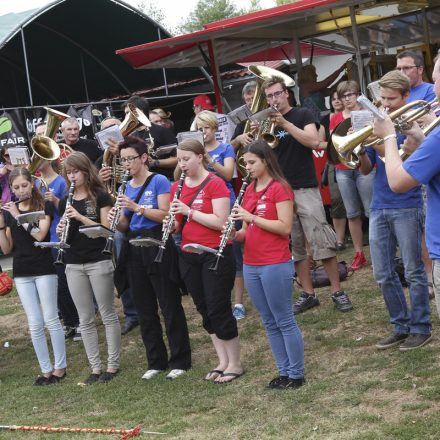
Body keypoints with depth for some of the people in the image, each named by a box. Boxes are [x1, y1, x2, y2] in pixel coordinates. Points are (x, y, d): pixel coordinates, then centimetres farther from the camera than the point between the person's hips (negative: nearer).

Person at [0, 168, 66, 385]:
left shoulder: (43, 207, -2)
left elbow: (40, 234, -18)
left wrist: (18, 216, -16)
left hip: (44, 269, -3)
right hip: (21, 273, 3)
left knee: (51, 320, 0)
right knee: (35, 324, 3)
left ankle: (60, 367, 9)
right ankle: (46, 369, 9)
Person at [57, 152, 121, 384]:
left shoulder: (100, 196, -3)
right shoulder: (65, 202, 10)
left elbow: (106, 229, -10)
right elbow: (65, 237, 14)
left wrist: (80, 217, -19)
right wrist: (60, 230, -9)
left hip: (99, 262, -5)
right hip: (74, 265, 5)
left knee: (108, 315, 3)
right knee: (85, 319, 7)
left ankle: (112, 365, 11)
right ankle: (95, 367, 13)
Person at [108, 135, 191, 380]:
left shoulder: (159, 181, -6)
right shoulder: (128, 187, 13)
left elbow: (166, 215, -15)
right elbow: (126, 226, 15)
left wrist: (136, 207, -23)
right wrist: (117, 219, -6)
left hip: (158, 247, -7)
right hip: (135, 250, 7)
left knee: (170, 306, -1)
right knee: (145, 310, 10)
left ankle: (180, 361, 8)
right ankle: (156, 362, 20)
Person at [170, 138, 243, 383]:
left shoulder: (215, 184, -11)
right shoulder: (178, 187, 8)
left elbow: (221, 222, -19)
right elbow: (176, 222, 14)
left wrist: (189, 210, -22)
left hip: (215, 253, -7)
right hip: (189, 255, 7)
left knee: (219, 309, -4)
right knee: (205, 310, 11)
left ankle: (235, 364, 8)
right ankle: (223, 361, 20)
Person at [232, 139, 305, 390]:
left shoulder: (280, 188, -9)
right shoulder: (250, 190, 14)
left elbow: (285, 227, -16)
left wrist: (251, 217, -19)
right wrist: (235, 234, -4)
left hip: (276, 265, -8)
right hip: (251, 265, 8)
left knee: (284, 322, -2)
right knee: (269, 323, 12)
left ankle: (297, 375, 5)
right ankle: (284, 372, 19)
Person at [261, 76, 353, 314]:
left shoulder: (302, 115, 2)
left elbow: (314, 142, -14)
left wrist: (285, 123, -19)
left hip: (305, 189, -4)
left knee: (322, 242, -8)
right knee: (294, 246, 6)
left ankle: (337, 292, -1)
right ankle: (308, 294, 13)